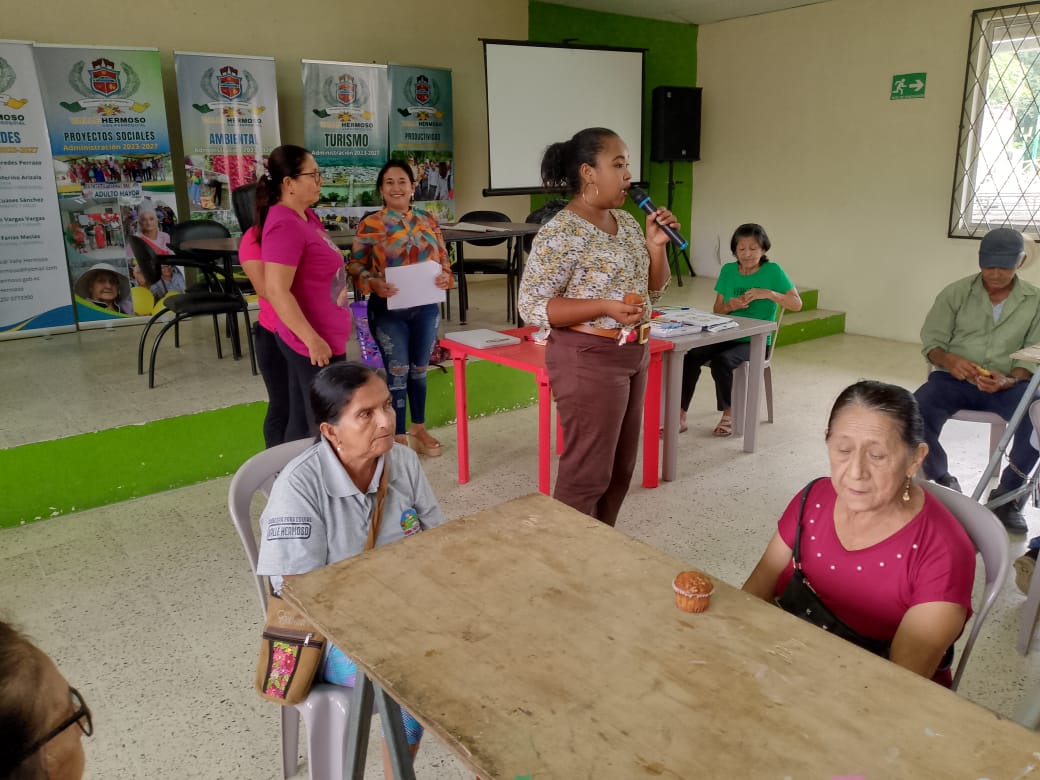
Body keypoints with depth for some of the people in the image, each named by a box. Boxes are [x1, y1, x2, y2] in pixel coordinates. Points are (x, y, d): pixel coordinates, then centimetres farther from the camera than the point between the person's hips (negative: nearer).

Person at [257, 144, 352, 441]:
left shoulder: (307, 216, 10)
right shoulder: (285, 225, -19)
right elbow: (277, 291, -25)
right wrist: (313, 340, -24)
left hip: (325, 336, 9)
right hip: (312, 342, -9)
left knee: (303, 421, 16)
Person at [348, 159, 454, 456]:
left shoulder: (428, 220, 5)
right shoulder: (370, 225, -6)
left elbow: (444, 259, 10)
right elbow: (355, 266, -4)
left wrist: (446, 276, -11)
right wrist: (373, 283, -23)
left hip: (425, 308, 4)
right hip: (388, 310, -4)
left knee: (419, 369, 16)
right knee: (398, 371, 1)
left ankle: (419, 429, 32)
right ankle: (399, 437, 14)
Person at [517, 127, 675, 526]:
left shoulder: (625, 221, 10)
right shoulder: (560, 233, -15)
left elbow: (654, 288, 15)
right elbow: (532, 306, -17)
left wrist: (655, 245, -3)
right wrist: (605, 307, -25)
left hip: (633, 355, 9)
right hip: (590, 359, -8)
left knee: (620, 468, 16)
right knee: (587, 472, 0)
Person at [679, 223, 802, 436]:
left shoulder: (773, 271, -3)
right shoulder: (728, 270, 9)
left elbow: (797, 304, -9)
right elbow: (717, 310, 11)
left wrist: (768, 293, -23)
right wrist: (730, 306, -11)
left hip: (755, 341, -4)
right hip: (726, 336, 4)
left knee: (721, 361, -33)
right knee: (689, 355, -24)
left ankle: (729, 415, -9)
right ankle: (680, 416, -18)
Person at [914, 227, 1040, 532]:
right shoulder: (956, 292, 1)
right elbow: (931, 341, 0)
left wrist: (1010, 380, -20)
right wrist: (949, 361, -23)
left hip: (1007, 384, 1)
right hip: (954, 379, -1)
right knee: (916, 414, -31)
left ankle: (1007, 493, -5)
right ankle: (943, 481, -3)